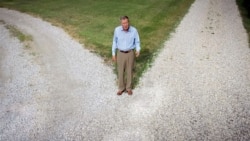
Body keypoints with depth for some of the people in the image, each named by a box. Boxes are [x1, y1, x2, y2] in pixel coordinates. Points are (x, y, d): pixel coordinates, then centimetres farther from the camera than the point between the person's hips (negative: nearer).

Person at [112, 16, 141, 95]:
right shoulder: (117, 30, -10)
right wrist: (113, 54, 3)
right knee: (120, 71, 10)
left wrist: (138, 50, -19)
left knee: (129, 71, 11)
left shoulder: (134, 30, -12)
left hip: (130, 53, 0)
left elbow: (137, 42, 0)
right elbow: (114, 42, 2)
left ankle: (129, 88, 29)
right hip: (120, 53, 1)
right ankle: (121, 88, 28)